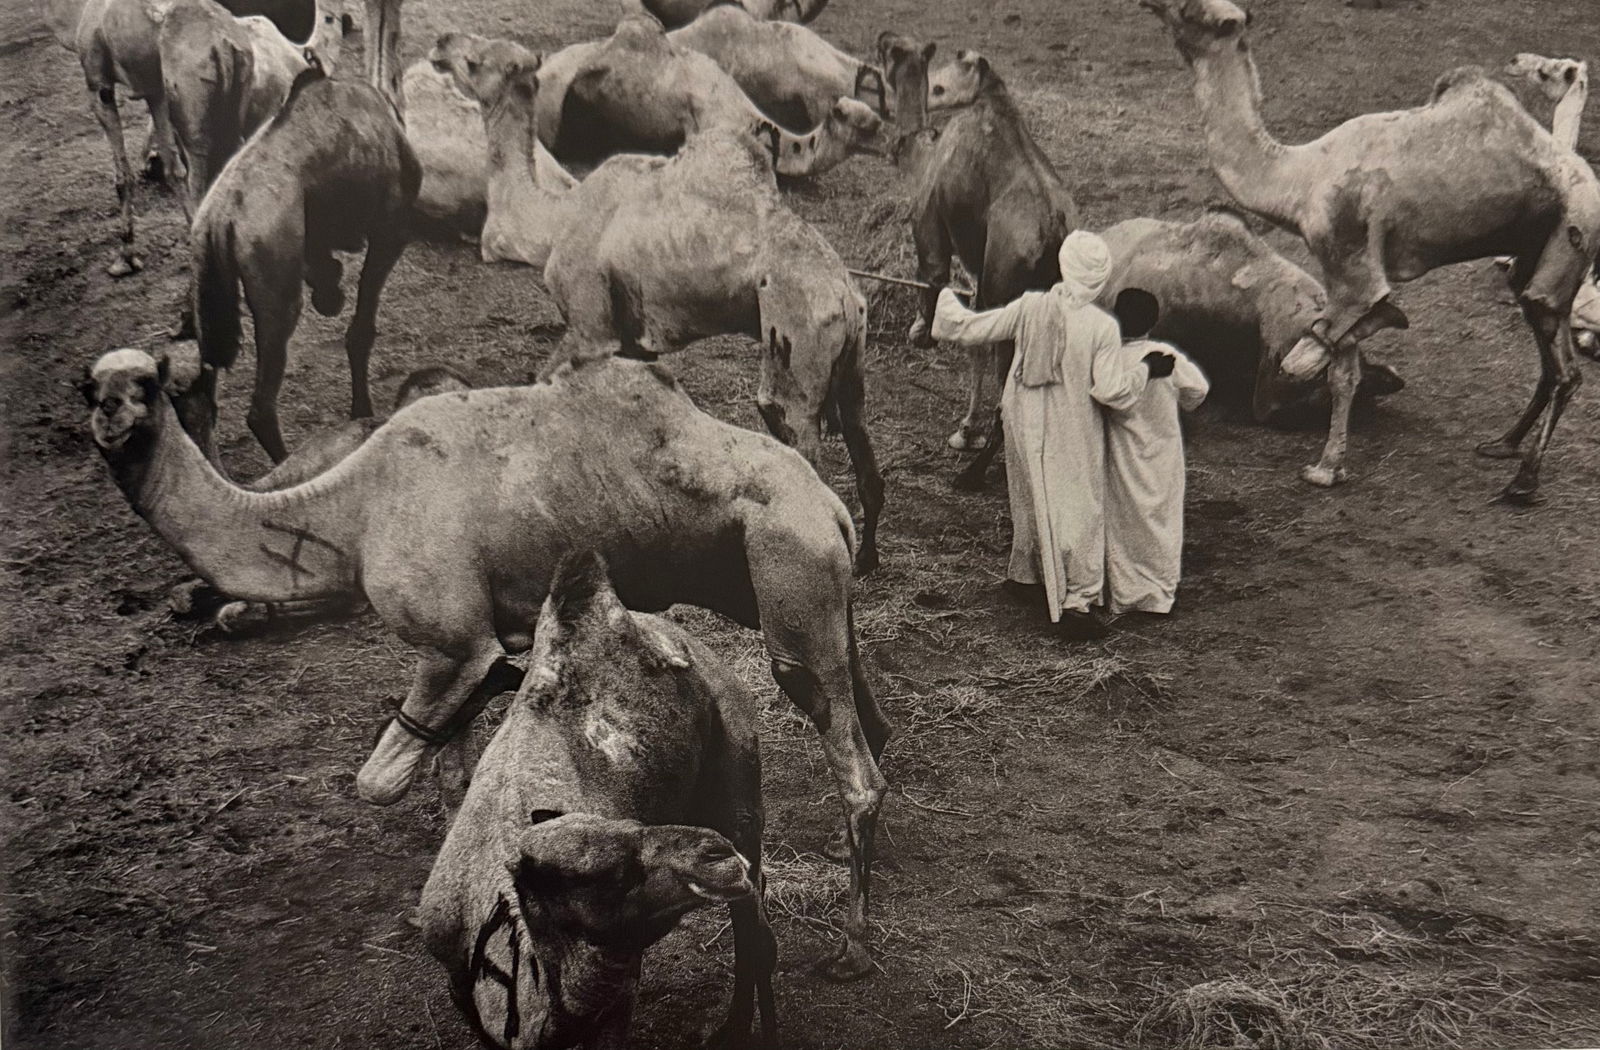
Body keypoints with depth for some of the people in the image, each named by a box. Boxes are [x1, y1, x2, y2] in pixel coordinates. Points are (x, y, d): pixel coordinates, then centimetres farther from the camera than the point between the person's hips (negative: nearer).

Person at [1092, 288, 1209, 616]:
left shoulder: (1112, 358, -20)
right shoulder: (1168, 354, -8)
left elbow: (1107, 391, -39)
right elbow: (1197, 389, 0)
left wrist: (1142, 371, -25)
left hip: (1126, 458, -3)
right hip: (1165, 452, 3)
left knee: (1125, 521, 10)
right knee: (1162, 520, 15)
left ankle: (1125, 596, 17)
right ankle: (1160, 595, 23)